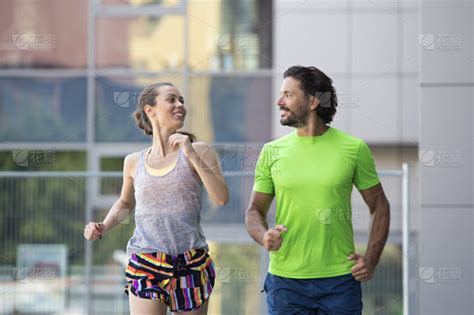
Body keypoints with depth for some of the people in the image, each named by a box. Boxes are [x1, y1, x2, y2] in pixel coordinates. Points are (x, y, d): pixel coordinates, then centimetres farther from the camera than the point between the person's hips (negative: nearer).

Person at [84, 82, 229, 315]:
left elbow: (221, 198, -11)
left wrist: (192, 155, -15)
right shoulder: (134, 162, 8)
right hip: (145, 268, 0)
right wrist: (103, 227, 8)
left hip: (191, 266, 0)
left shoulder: (199, 151, 2)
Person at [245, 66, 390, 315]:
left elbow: (379, 206, 8)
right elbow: (255, 210, 9)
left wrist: (371, 258, -3)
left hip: (340, 280, -1)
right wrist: (264, 236, -13)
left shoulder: (353, 149, 0)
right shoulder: (272, 152, 4)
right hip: (286, 280, 1)